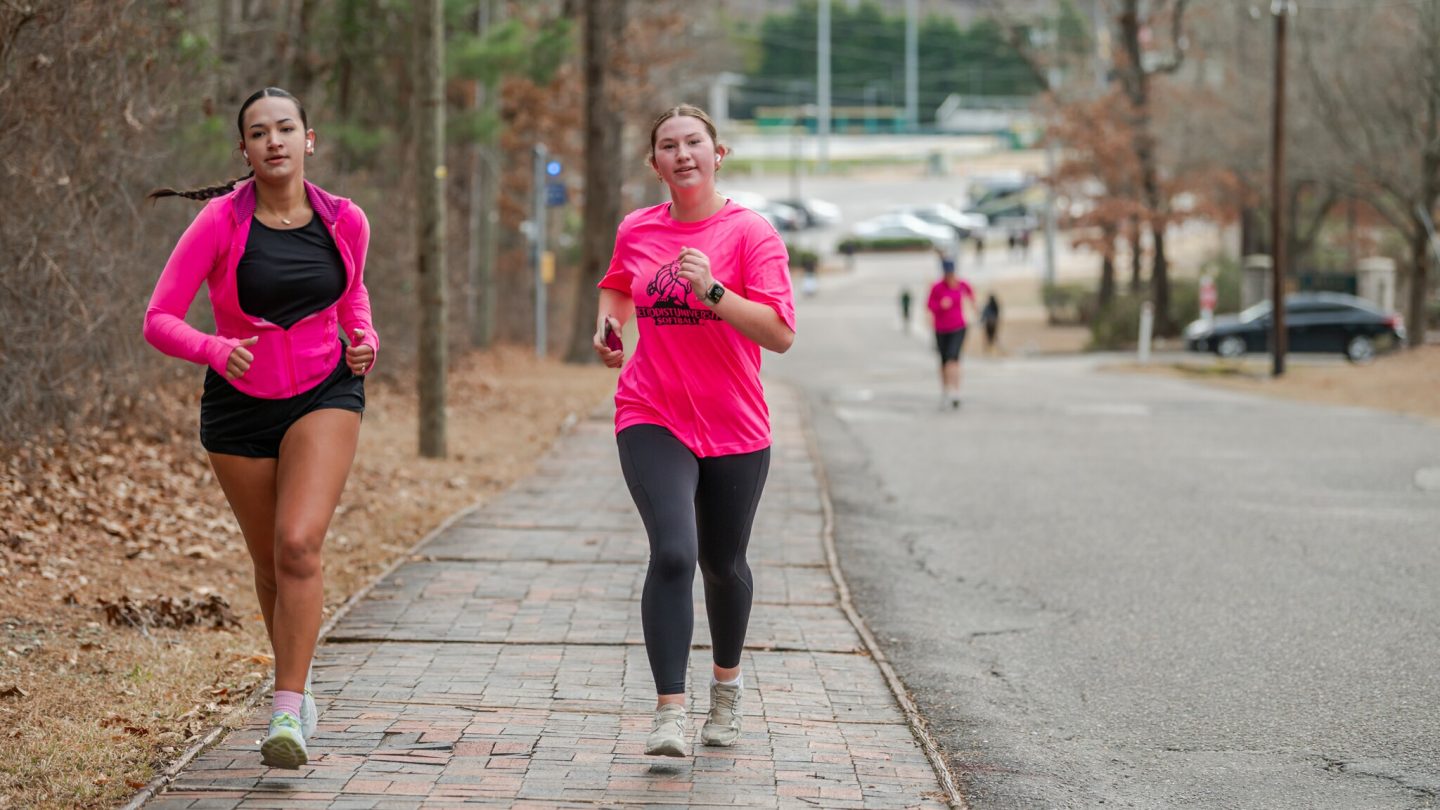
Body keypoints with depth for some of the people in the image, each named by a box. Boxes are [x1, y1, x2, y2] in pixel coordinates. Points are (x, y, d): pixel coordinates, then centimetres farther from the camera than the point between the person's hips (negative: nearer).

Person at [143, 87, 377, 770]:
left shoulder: (345, 222, -4)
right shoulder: (220, 221, -13)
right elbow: (159, 319, -13)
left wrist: (364, 340, -3)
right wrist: (217, 350, -32)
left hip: (325, 394, 0)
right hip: (240, 406, 0)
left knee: (299, 546, -20)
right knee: (269, 563, 12)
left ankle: (287, 712, -16)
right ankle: (295, 685, 36)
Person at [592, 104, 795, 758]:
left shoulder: (751, 233, -8)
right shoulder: (636, 231, 3)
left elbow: (780, 334, -17)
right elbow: (616, 285, 26)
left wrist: (713, 290, -28)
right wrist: (608, 322, 5)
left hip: (735, 428, 0)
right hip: (653, 420, 1)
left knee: (723, 564, 14)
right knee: (672, 554, -19)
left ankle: (726, 686, 41)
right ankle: (669, 715, -19)